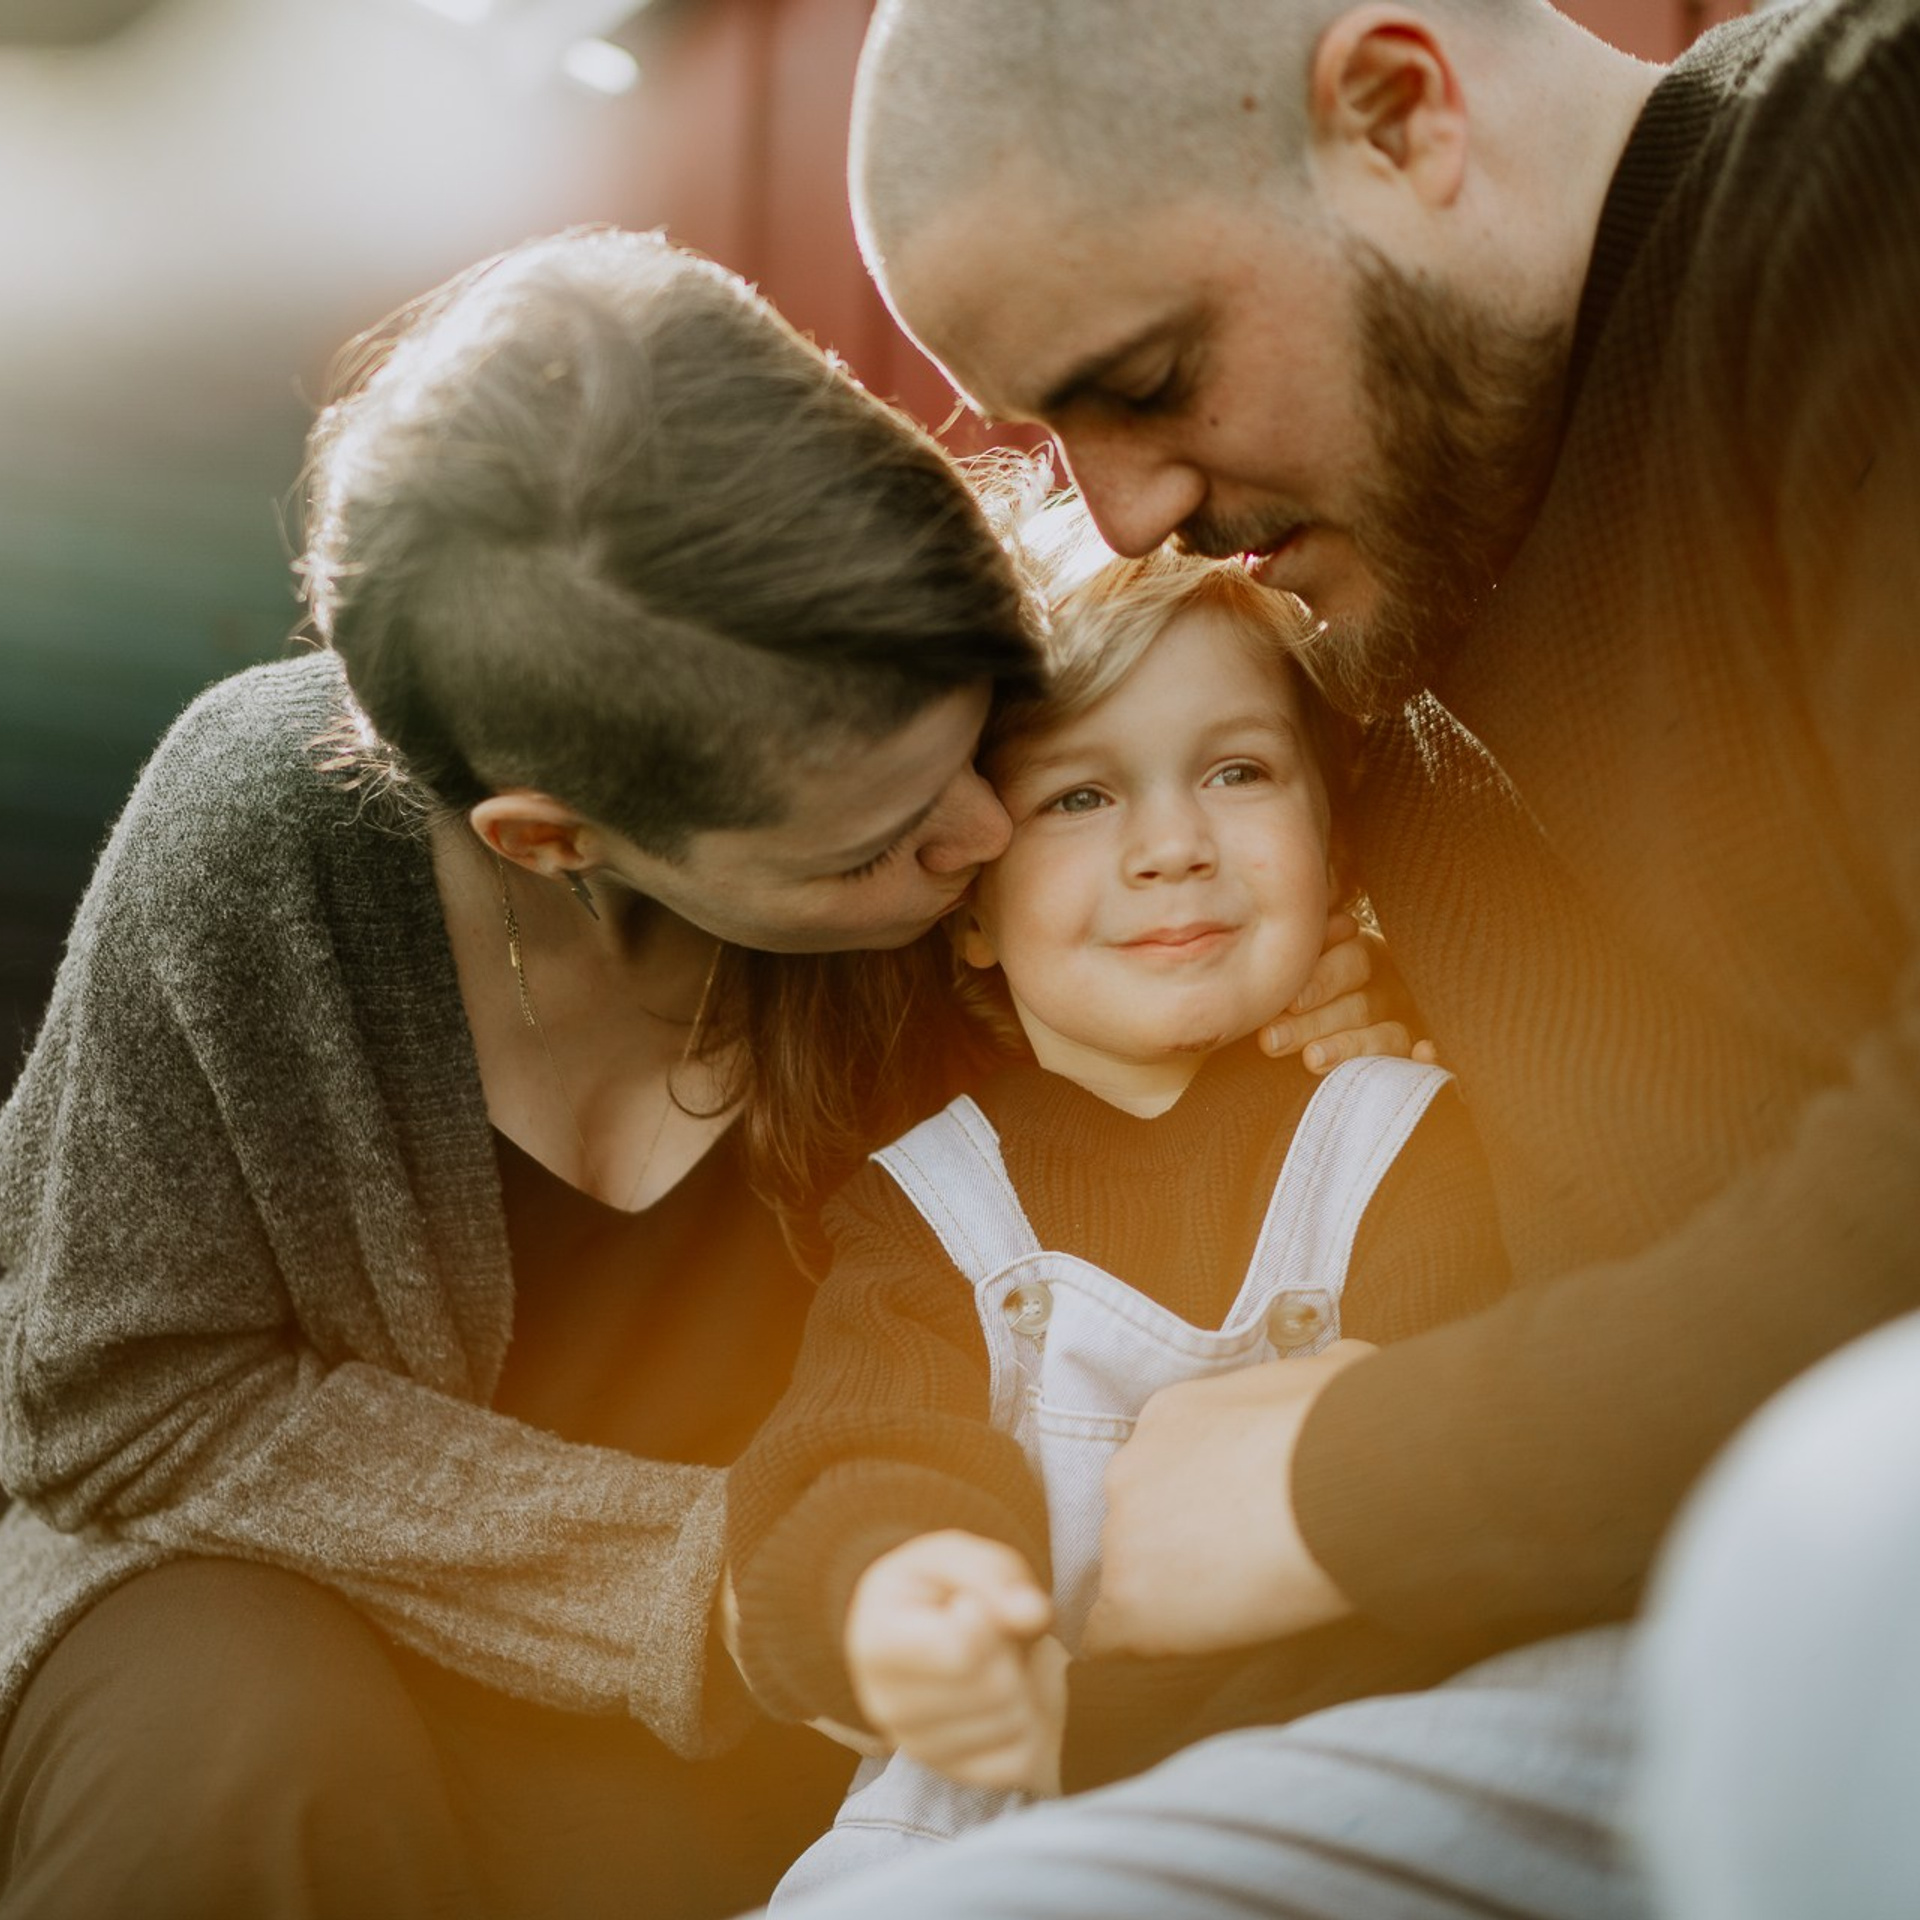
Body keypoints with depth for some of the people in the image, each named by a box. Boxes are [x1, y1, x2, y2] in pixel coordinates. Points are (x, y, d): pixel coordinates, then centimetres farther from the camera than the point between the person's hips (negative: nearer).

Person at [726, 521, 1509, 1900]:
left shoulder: (1415, 1142, -1)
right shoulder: (913, 1196, 6)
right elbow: (856, 1460, -10)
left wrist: (1101, 1722, -24)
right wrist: (884, 1593, -36)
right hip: (970, 1816, 1)